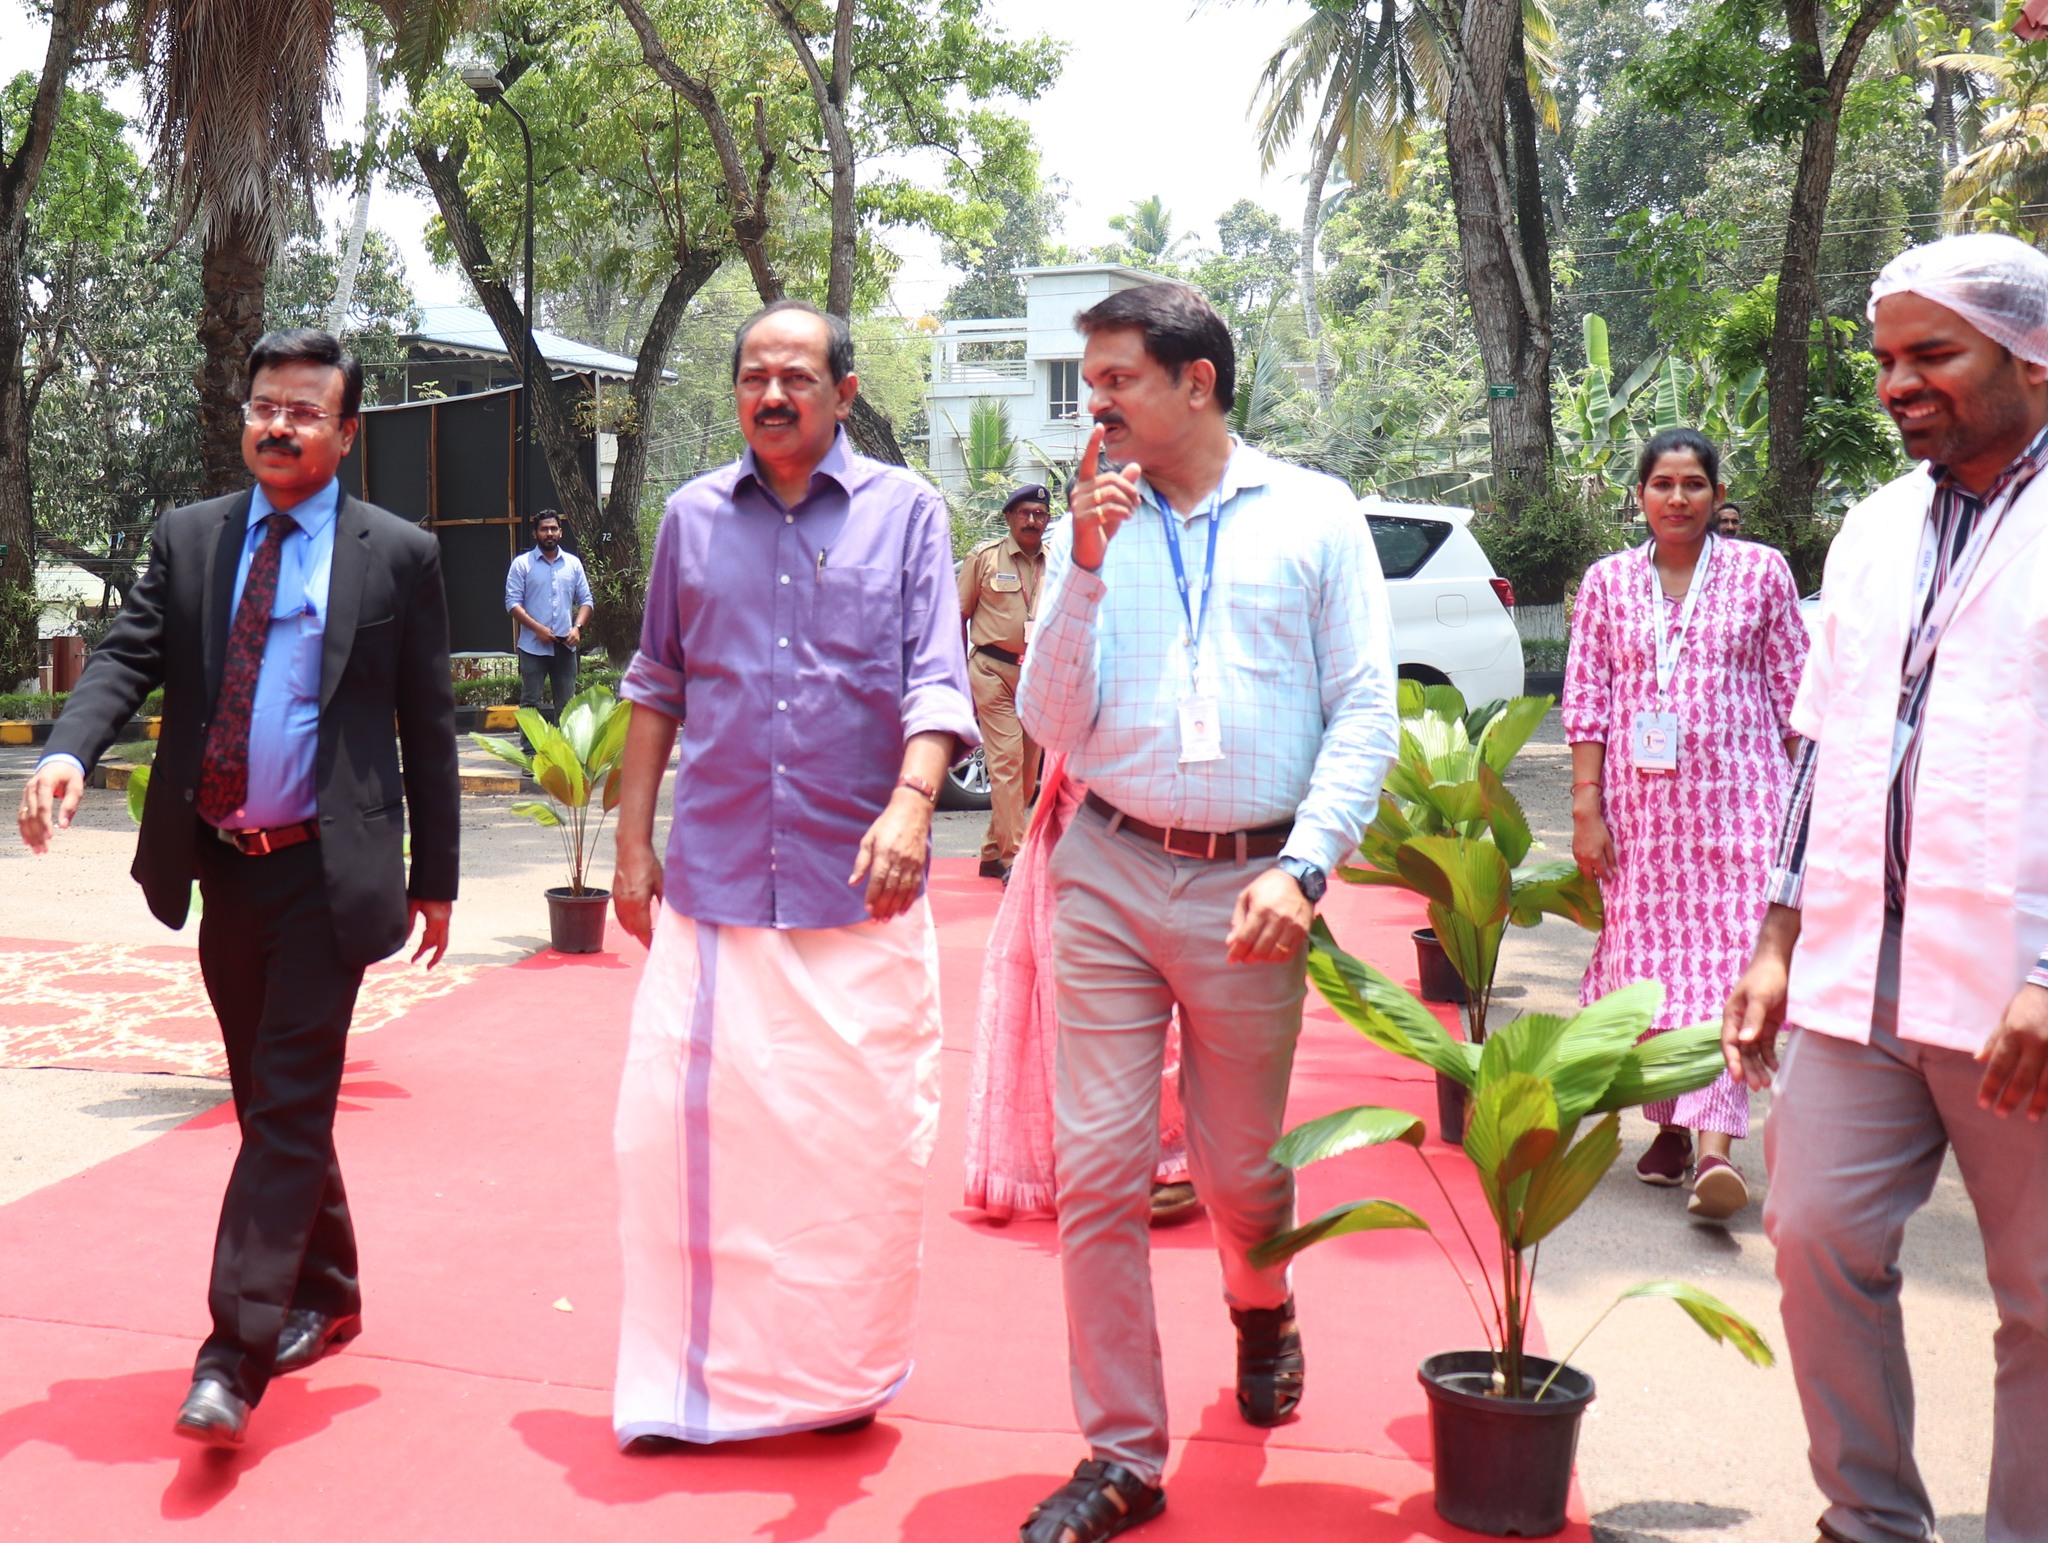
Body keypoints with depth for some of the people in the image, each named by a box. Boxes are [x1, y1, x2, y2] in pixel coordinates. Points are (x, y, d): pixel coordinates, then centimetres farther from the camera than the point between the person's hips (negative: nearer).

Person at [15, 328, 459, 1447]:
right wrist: (68, 752, -23)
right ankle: (325, 1300, 33)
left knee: (291, 1104, -7)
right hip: (222, 867, 5)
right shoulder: (188, 539, 8)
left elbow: (426, 724, 1)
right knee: (267, 1101, 15)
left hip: (327, 872, -4)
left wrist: (435, 875, 3)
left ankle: (235, 1356, -5)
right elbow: (127, 655, -2)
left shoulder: (398, 556, -1)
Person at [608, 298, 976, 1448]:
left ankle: (842, 1374, 19)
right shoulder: (694, 518, 11)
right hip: (713, 879, 2)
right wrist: (633, 843, 12)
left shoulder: (905, 511, 3)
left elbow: (938, 677, -6)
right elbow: (658, 688, 17)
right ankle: (696, 1382, 13)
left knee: (863, 1138, 3)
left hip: (858, 884, -2)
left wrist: (913, 801, -23)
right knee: (683, 1126, 0)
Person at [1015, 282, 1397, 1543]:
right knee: (1099, 1167, -2)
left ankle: (1262, 1308, 45)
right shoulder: (1091, 526, 8)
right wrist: (1085, 571, -8)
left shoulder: (1315, 515, 2)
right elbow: (1051, 726, 3)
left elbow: (1367, 710, -2)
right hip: (1110, 878, 2)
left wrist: (1303, 866, -13)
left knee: (1240, 1164, 11)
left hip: (1250, 885, -1)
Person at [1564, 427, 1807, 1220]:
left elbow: (1795, 692, 6)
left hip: (1737, 798, -2)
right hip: (1639, 802, 2)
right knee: (1648, 960, 5)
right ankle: (1669, 1126, 21)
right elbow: (1585, 700, 6)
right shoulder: (1607, 581, 8)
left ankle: (1716, 1148, -18)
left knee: (1728, 962, -11)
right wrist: (1586, 808, 0)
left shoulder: (1761, 571, 4)